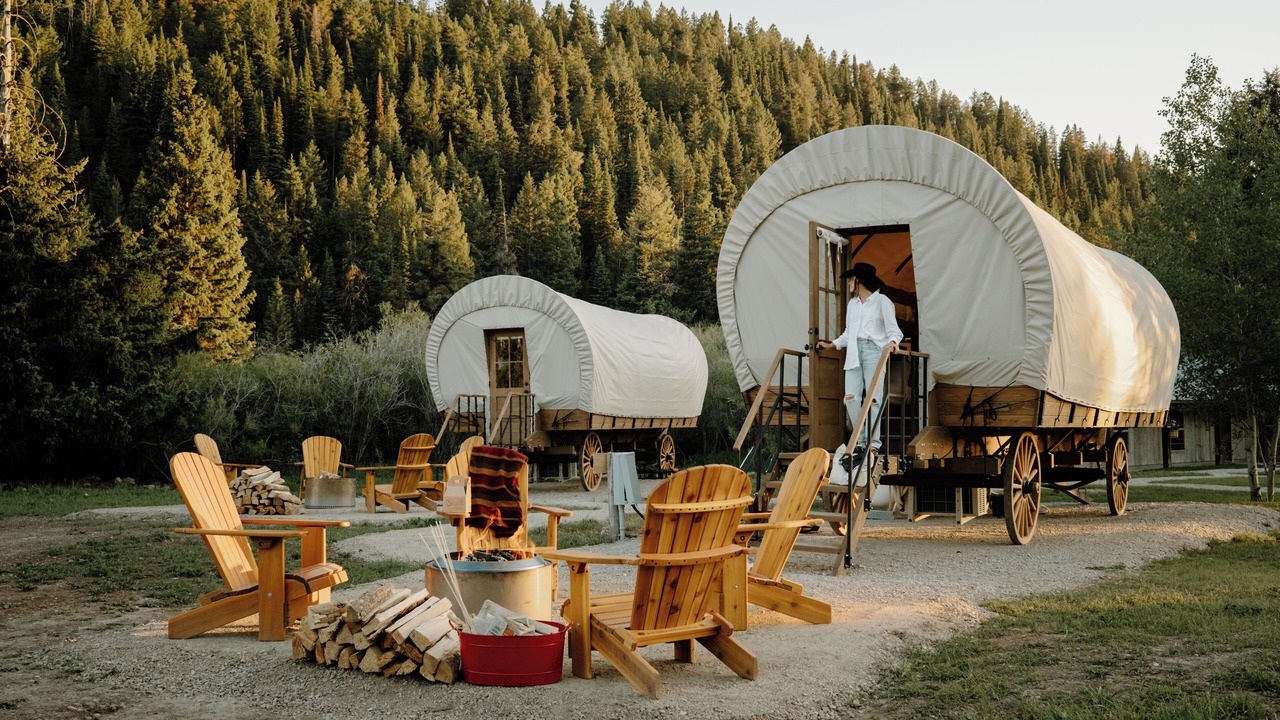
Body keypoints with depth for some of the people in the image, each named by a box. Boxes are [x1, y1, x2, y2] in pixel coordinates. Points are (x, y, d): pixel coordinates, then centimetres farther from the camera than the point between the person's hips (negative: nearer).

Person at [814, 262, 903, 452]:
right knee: (851, 397, -5)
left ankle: (873, 442, -6)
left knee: (873, 397, -9)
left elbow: (893, 329, -3)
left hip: (874, 350, -6)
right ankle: (861, 440, -1)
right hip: (854, 352, 6)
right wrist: (831, 344, 24)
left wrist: (892, 342, -23)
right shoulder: (853, 304, 23)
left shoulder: (882, 301, 3)